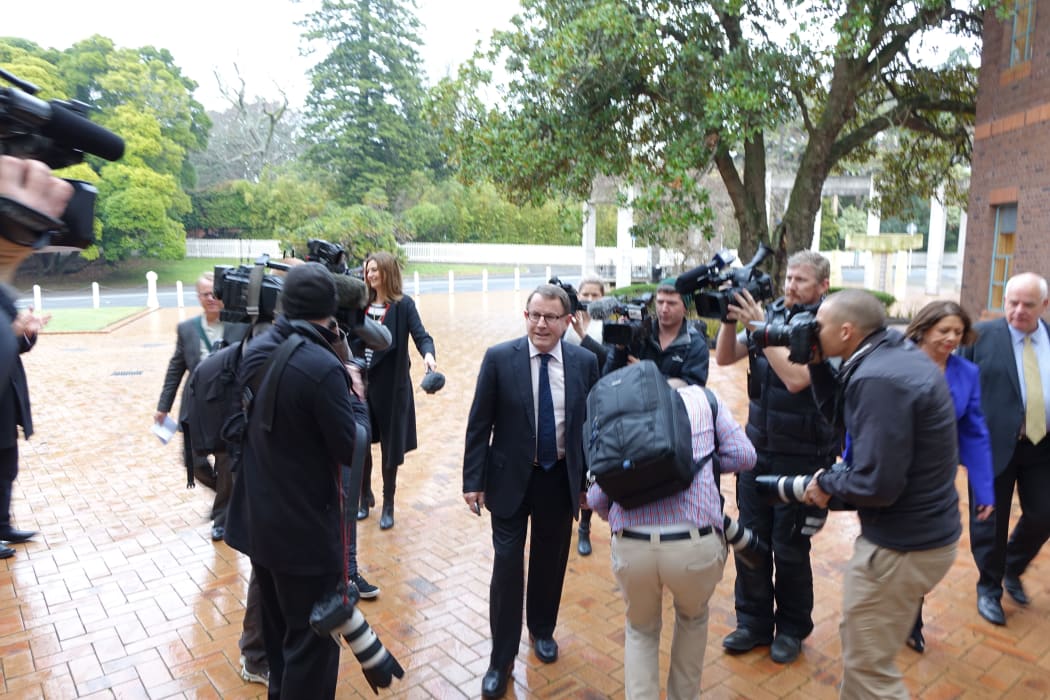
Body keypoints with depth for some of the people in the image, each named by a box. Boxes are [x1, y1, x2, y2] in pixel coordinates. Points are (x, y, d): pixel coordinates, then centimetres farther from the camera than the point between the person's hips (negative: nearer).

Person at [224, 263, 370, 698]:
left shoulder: (255, 351, -1)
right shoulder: (323, 367, -24)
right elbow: (352, 450, -20)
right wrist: (356, 397, -4)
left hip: (257, 517, 8)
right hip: (306, 525, -8)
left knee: (278, 627, 26)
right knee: (311, 638, 8)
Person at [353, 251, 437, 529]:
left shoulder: (404, 304, -8)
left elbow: (421, 335, -18)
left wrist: (428, 354, -38)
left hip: (391, 386, -4)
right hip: (361, 383, 4)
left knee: (390, 447, 6)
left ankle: (388, 505, 23)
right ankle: (365, 497, 31)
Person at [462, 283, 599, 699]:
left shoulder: (584, 362, -4)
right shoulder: (499, 358, -10)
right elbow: (478, 425, -6)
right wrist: (474, 480, -8)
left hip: (561, 478, 2)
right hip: (510, 478, -2)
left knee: (550, 562, 17)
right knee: (508, 565, 1)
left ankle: (542, 630, 43)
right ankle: (501, 660, 20)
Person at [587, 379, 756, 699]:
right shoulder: (703, 398, 17)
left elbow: (596, 496, 13)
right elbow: (744, 456, 9)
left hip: (631, 546, 1)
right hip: (696, 544, 0)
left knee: (641, 630, 31)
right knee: (692, 618, 34)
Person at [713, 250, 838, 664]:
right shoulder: (770, 314, 3)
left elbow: (796, 378, -25)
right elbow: (723, 358, 1)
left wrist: (759, 327, -25)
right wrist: (730, 317, -14)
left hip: (802, 457, -5)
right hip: (757, 447, 5)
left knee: (789, 547, 8)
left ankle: (792, 629, 29)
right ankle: (754, 621, 29)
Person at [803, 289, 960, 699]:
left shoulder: (878, 378, -28)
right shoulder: (898, 354, 4)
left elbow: (877, 484, -30)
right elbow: (841, 413, 14)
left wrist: (824, 482, -12)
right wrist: (817, 362, 2)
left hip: (903, 545, -10)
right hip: (925, 528, 10)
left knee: (867, 666, 6)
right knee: (859, 638, 28)